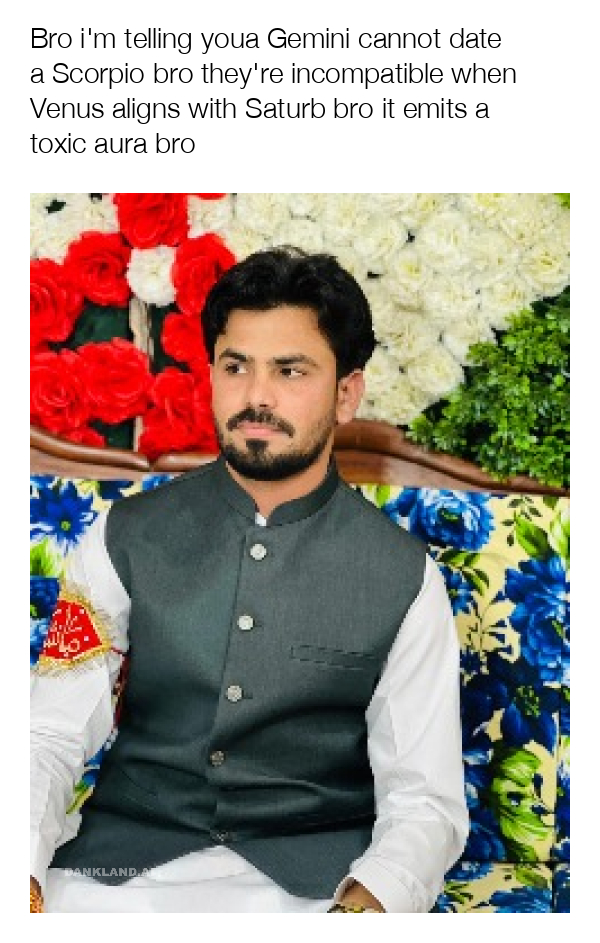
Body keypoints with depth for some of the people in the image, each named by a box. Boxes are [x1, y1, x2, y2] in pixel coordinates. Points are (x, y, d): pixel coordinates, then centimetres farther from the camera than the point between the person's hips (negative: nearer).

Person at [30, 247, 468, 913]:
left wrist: (365, 904, -22)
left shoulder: (405, 577, 0)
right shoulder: (124, 540, 5)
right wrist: (23, 876, -18)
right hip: (125, 860, 1)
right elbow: (53, 735, 2)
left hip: (316, 882, -1)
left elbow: (425, 800, -1)